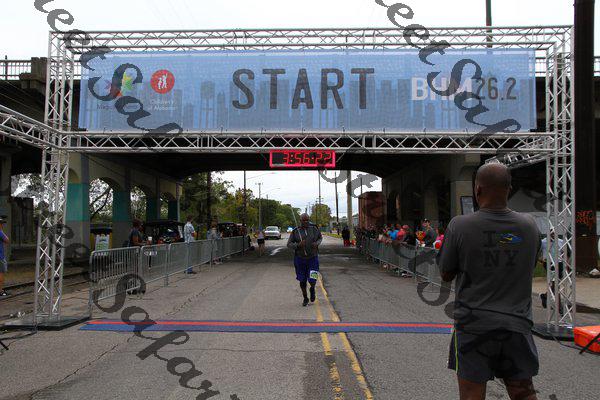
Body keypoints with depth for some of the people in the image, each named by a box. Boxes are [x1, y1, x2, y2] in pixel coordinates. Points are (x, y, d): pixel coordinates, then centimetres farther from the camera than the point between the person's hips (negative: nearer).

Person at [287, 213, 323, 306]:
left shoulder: (314, 228, -4)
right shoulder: (295, 231, -6)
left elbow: (320, 237, 13)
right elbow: (289, 245, -3)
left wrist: (317, 243, -9)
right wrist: (298, 245, -22)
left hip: (312, 258, 0)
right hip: (300, 258, 1)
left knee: (312, 280, -8)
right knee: (302, 280, 9)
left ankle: (312, 289, 28)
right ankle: (305, 298, 31)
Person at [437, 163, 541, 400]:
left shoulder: (460, 225, -12)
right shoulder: (530, 225, -2)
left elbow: (446, 275, -2)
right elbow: (530, 268, 12)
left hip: (473, 325, -3)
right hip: (517, 325, 3)